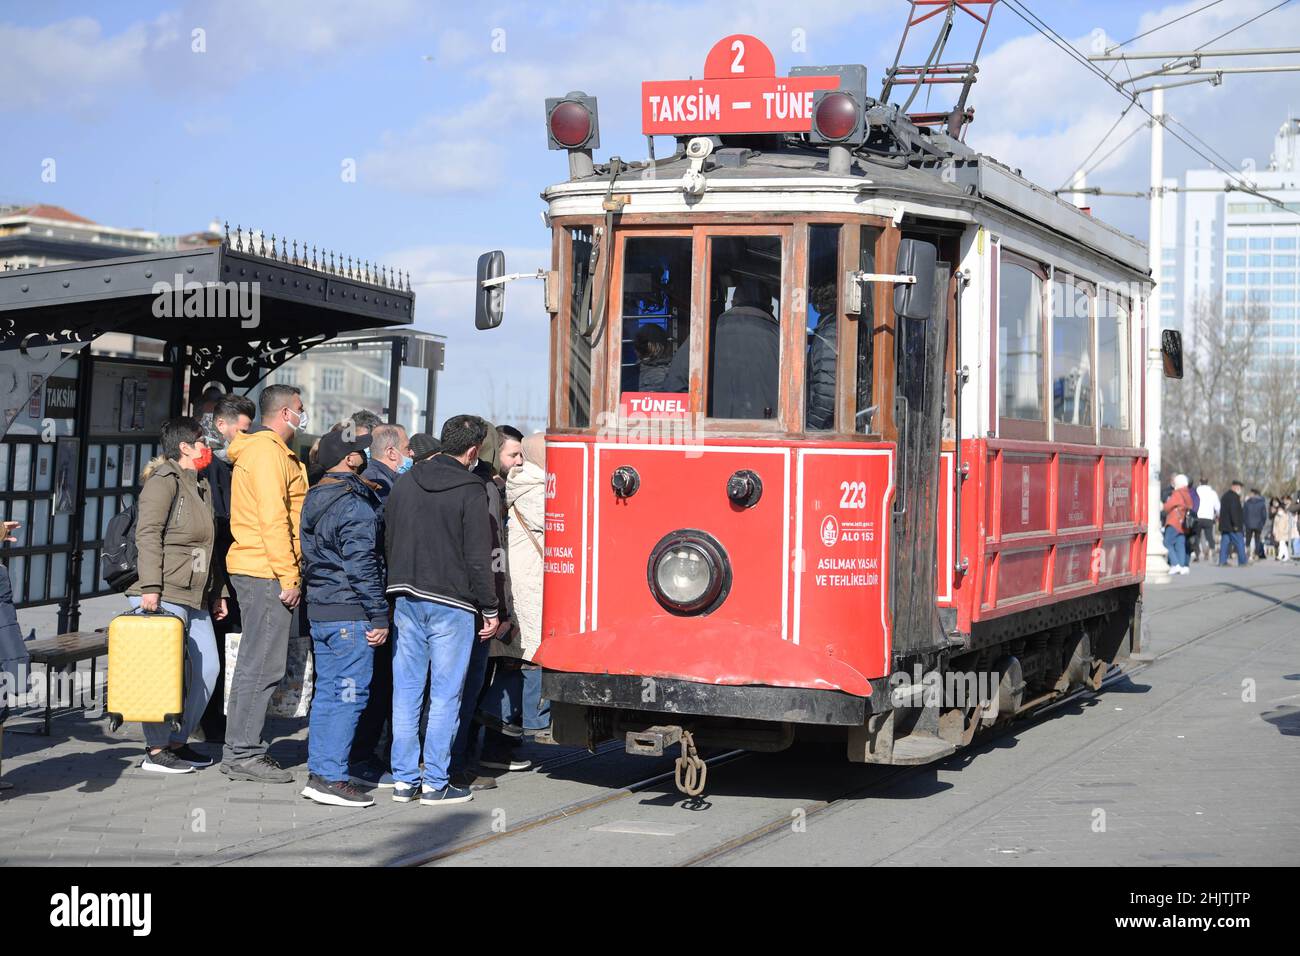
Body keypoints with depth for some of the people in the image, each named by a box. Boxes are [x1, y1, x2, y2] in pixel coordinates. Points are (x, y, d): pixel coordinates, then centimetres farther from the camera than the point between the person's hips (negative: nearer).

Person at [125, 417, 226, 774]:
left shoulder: (200, 486, 22)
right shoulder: (164, 481, -7)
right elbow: (148, 535, -15)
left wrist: (217, 592, 22)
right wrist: (150, 587, -23)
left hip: (195, 597, 10)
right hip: (164, 595, -10)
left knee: (207, 667, 7)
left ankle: (177, 742, 17)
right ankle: (156, 751, -1)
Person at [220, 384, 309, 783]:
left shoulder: (260, 450, 22)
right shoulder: (267, 451, -11)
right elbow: (273, 519, -19)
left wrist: (288, 573, 20)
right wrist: (288, 576, -20)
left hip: (255, 571, 11)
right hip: (267, 572, -11)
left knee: (257, 662, 13)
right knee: (262, 664, -9)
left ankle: (243, 750, 18)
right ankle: (243, 754, -7)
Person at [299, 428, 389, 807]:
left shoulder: (314, 500, 14)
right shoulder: (355, 506, -14)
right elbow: (362, 567, -18)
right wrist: (379, 617, -13)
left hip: (318, 610, 9)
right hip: (350, 613, -9)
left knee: (327, 692, 13)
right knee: (350, 695, -6)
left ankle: (318, 772, 15)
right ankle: (332, 778, -7)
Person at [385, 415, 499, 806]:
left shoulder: (406, 482, 9)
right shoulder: (470, 491, -10)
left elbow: (386, 542, 14)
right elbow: (478, 558, -10)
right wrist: (489, 610, -3)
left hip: (406, 598, 6)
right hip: (452, 603, -6)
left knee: (406, 692, 9)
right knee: (445, 696, 1)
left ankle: (404, 779, 13)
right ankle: (436, 783, 3)